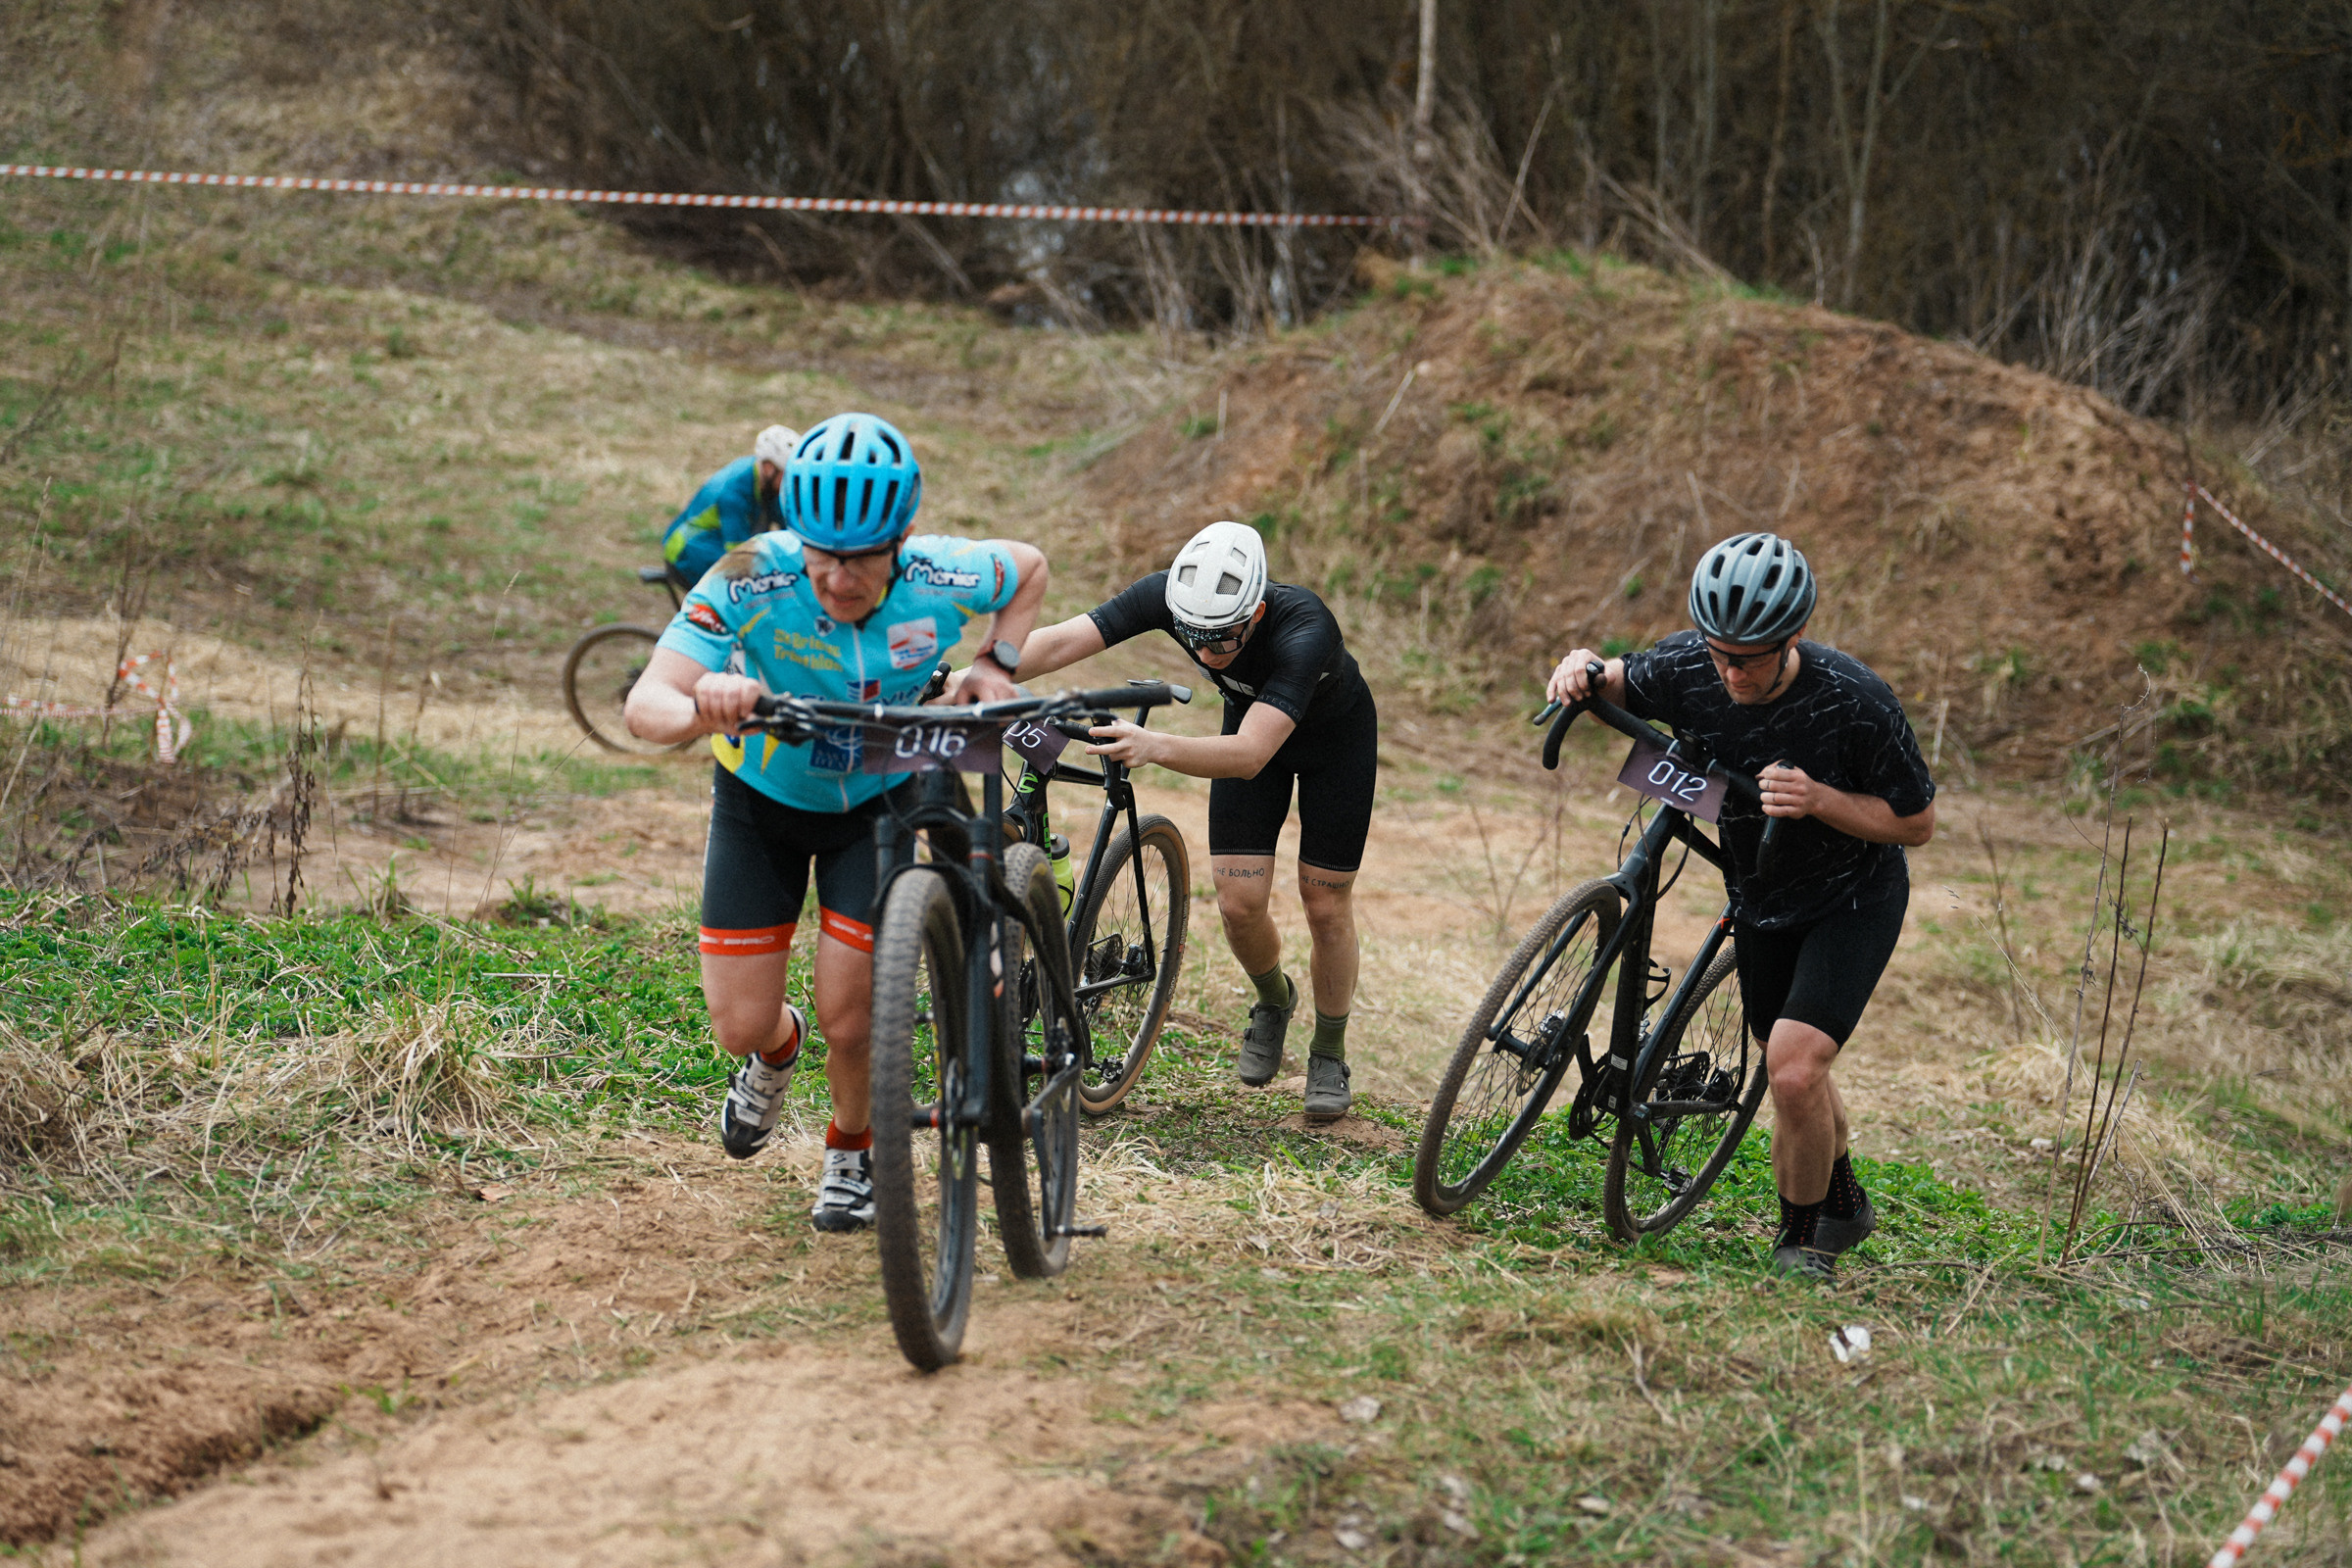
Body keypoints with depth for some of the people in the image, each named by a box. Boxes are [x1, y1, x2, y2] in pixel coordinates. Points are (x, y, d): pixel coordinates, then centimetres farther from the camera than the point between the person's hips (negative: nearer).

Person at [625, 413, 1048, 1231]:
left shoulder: (939, 579, -28)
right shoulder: (754, 579, -34)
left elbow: (1030, 568, -3)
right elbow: (645, 705, -40)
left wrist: (994, 664, -17)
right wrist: (706, 706, -62)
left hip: (877, 802, 0)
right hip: (761, 801, 0)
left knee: (849, 1014, -7)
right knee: (740, 1026, -2)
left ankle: (852, 1154, 26)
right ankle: (773, 1051, 38)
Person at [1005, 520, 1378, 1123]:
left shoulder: (1305, 632, -45)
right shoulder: (1169, 595, -32)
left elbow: (1249, 755, -54)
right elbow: (1059, 642, -37)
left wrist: (1153, 746, -68)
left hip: (1337, 737, -4)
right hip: (1249, 717, 4)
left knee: (1325, 905, 0)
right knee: (1239, 902, -5)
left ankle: (1329, 1055, 24)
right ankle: (1273, 1001, 28)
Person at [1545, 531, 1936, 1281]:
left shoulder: (1854, 700, -31)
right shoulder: (1691, 666, -20)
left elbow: (1918, 823, -19)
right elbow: (1620, 685, 2)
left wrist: (1820, 800, -35)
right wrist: (1583, 666, -22)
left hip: (1853, 901, -5)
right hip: (1762, 899, 5)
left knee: (1793, 1065, -22)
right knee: (1796, 1072, 20)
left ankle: (1804, 1238, 1)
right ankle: (1843, 1206, 48)